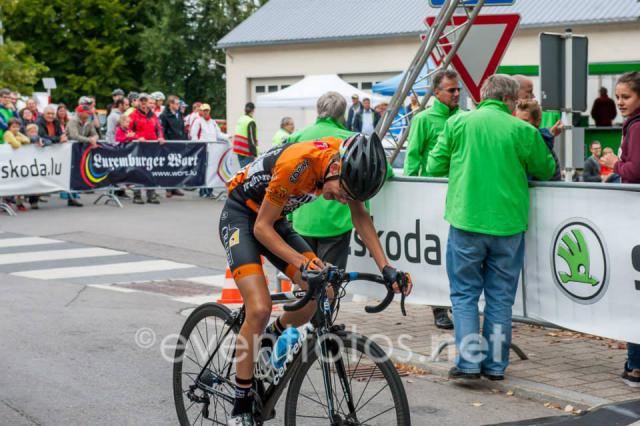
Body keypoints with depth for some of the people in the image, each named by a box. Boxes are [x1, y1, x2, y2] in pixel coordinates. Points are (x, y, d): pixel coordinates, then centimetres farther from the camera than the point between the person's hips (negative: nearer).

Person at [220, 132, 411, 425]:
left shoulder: (348, 162, -16)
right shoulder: (297, 164, -35)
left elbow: (360, 216, -5)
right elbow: (262, 228, -26)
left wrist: (386, 268, -14)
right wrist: (303, 263, -36)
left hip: (275, 220, 7)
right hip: (241, 216, -7)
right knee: (259, 308, -22)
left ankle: (273, 339, 21)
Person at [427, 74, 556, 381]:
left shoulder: (458, 122, 0)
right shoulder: (523, 131, -3)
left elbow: (435, 166, 5)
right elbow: (547, 171, 9)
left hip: (466, 221, 0)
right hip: (508, 225, 0)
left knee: (465, 294, 9)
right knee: (500, 296, 10)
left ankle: (469, 360, 2)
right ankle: (495, 364, 14)